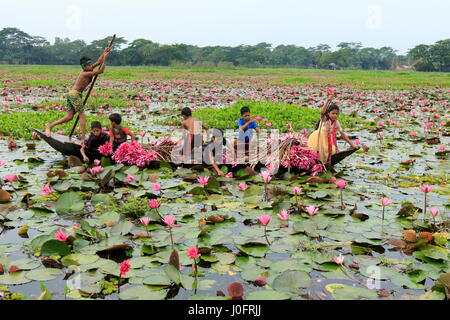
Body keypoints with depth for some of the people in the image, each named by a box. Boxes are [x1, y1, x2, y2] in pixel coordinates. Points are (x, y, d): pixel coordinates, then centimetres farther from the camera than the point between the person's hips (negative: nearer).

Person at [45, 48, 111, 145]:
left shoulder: (87, 71, 9)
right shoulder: (86, 73, -15)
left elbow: (98, 62, 16)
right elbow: (101, 71, -17)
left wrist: (104, 53, 11)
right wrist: (105, 58, -11)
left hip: (71, 94, 9)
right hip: (75, 94, -9)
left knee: (69, 117, 8)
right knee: (82, 115, -7)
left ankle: (49, 125, 8)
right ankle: (83, 138, -9)